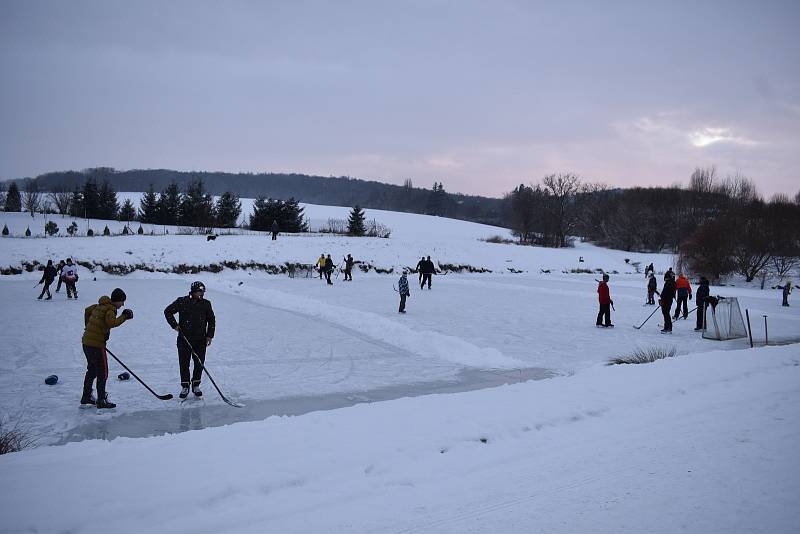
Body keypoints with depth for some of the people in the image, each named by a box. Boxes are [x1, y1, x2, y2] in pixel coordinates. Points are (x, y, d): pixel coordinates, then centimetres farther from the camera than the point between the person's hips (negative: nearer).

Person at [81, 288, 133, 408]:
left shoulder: (100, 306, 12)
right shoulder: (110, 309, -14)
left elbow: (87, 311, 28)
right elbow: (112, 322, -33)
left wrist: (88, 327, 35)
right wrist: (124, 317, -22)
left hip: (87, 342, 9)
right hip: (96, 344, -9)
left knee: (92, 370, 22)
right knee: (102, 373, -1)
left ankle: (86, 397, 33)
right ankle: (101, 400, 1)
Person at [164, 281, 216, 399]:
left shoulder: (206, 304, 3)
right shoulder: (182, 302, -4)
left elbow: (211, 320, 13)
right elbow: (168, 311, 7)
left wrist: (209, 335, 6)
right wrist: (174, 325, -2)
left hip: (200, 340, 2)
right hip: (184, 339, -2)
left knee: (199, 363, 4)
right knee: (184, 364, 2)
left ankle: (196, 386, 20)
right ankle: (185, 387, 13)